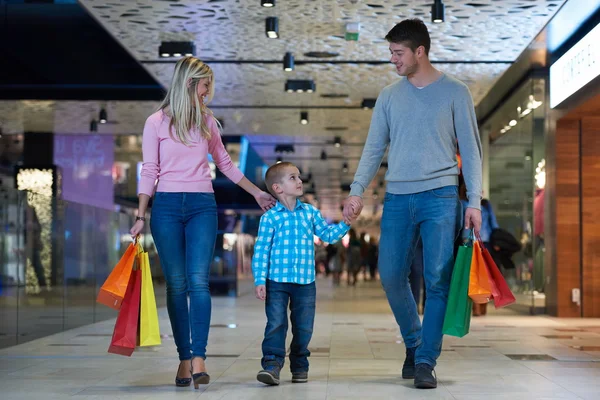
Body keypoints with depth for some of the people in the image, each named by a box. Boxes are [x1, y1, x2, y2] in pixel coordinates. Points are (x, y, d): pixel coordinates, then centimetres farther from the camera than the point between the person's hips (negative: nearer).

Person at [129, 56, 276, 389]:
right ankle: (184, 358, 4)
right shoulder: (156, 123, 3)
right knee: (176, 285, -1)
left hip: (202, 206, 2)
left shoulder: (207, 121, 12)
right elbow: (149, 172, 3)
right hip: (167, 206, -1)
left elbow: (225, 164, 22)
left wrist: (257, 193, 23)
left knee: (198, 281, -12)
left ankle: (198, 358, -16)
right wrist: (140, 217, -3)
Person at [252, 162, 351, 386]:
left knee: (303, 327, 8)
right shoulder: (270, 218, -3)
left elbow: (328, 235, 16)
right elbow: (261, 250, -4)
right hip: (277, 282, -3)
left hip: (305, 282, 4)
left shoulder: (310, 212, 9)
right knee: (276, 324, -8)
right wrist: (260, 280, -10)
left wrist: (345, 223, 2)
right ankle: (272, 364, -7)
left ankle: (300, 366, 20)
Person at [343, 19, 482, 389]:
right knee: (391, 276, 0)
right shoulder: (390, 95, 12)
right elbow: (374, 148, 12)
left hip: (440, 196, -3)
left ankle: (426, 361, 1)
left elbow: (470, 149, 2)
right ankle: (413, 342, 23)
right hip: (397, 198, 3)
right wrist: (357, 191, 1)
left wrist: (474, 201, -5)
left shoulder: (455, 93, 3)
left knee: (437, 280, -6)